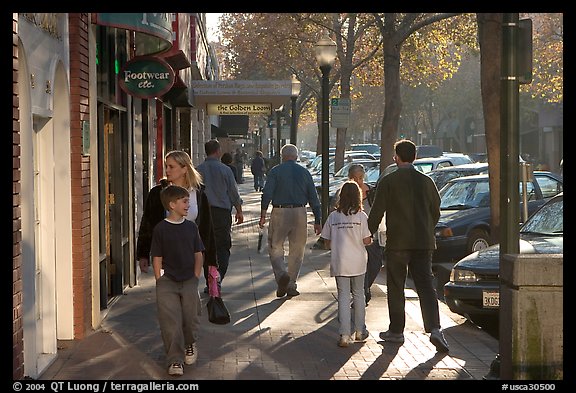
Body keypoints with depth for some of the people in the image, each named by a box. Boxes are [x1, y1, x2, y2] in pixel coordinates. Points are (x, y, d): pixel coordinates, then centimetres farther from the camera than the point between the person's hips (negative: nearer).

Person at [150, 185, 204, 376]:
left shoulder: (191, 227, 6)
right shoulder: (160, 229, -4)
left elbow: (198, 254, 11)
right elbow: (157, 258, -2)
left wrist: (195, 278, 2)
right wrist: (159, 282, -6)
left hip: (189, 280, 3)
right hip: (167, 280, -2)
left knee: (191, 316, -2)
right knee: (170, 321, -10)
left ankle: (190, 345, 30)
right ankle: (175, 361, -3)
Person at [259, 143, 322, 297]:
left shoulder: (275, 171, 1)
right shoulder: (304, 172, 9)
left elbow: (267, 193, -9)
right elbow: (313, 197, 8)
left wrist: (263, 215, -7)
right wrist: (317, 221, 10)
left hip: (280, 213, -2)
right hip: (299, 214, 2)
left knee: (275, 247, 7)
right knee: (297, 250, 11)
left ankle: (282, 274, -18)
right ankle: (291, 286, 11)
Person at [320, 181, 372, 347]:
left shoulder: (333, 216, -2)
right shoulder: (361, 216, -7)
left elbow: (327, 242, 1)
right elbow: (367, 241, -7)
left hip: (339, 263, 0)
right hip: (358, 262, 0)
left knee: (343, 297, 3)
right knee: (358, 295, 15)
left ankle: (345, 335, -3)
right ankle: (359, 331, 25)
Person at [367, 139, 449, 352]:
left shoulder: (388, 181, -5)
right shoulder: (426, 181, 6)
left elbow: (376, 213, -5)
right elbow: (436, 212, 13)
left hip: (397, 242, -3)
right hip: (423, 243, 3)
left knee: (395, 288, 9)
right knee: (426, 286, 2)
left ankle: (396, 331, 17)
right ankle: (434, 329, -14)